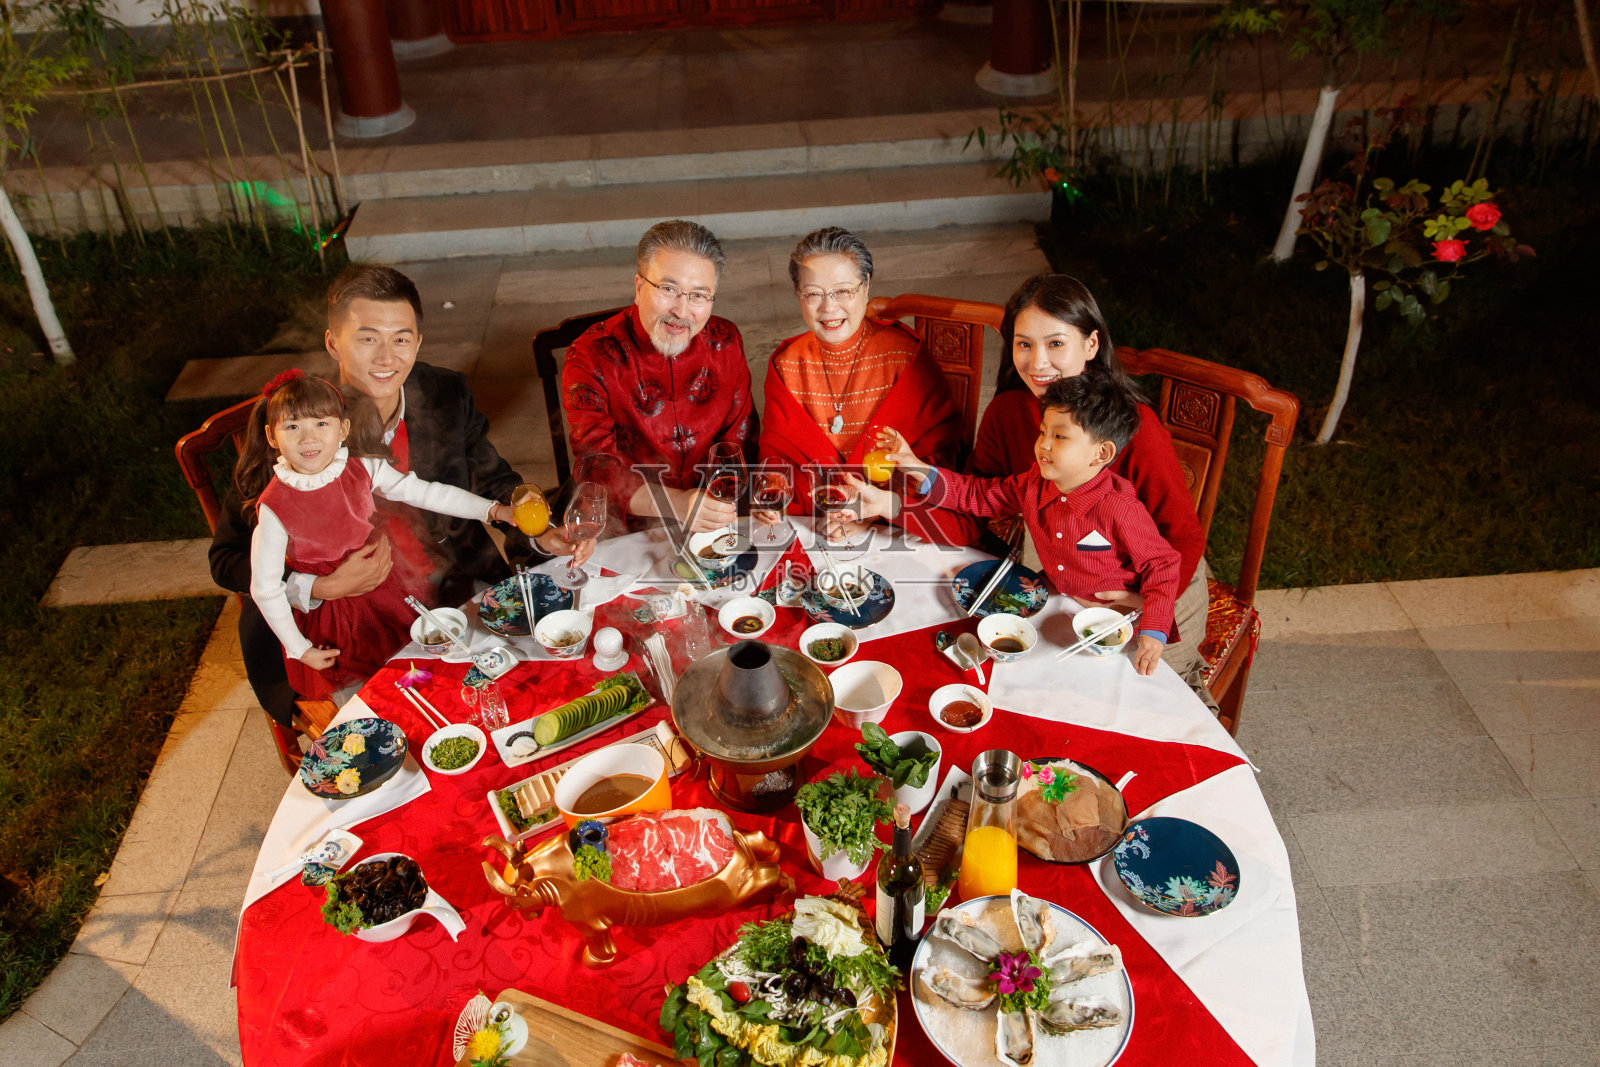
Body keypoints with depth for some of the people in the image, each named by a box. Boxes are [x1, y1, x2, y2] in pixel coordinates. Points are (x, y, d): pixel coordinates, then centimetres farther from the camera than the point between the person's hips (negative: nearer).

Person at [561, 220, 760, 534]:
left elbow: (741, 437, 9)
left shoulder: (725, 342, 4)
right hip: (624, 530, -2)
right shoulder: (591, 356, -8)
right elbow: (597, 467, -17)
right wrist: (676, 505, -32)